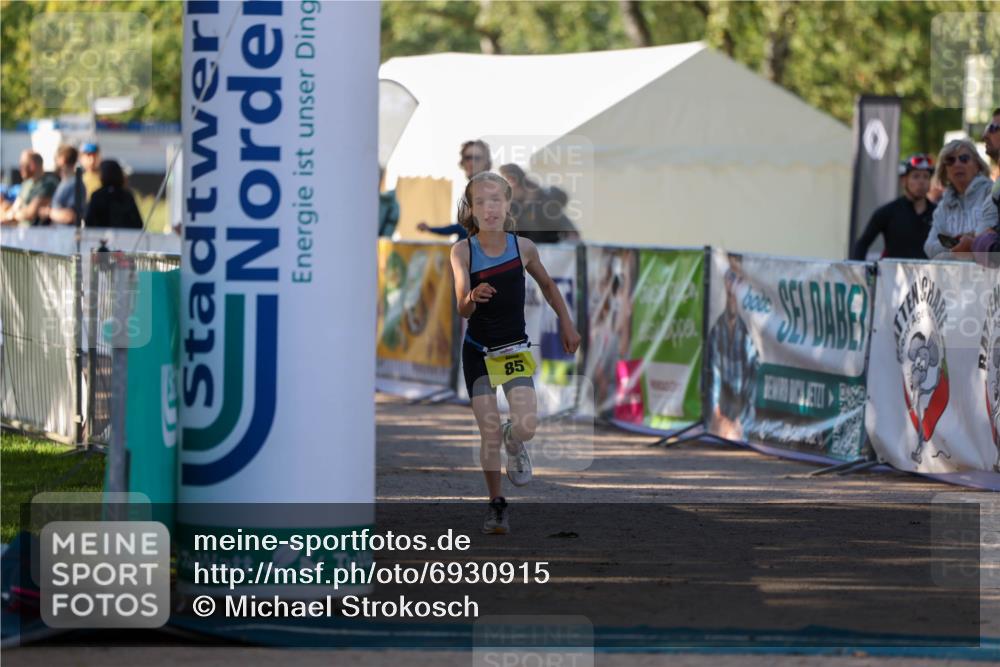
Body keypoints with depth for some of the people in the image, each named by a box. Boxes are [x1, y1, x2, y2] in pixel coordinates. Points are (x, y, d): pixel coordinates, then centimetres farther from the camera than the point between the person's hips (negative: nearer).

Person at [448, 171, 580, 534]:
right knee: (489, 434, -4)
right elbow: (463, 309, -18)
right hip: (478, 351, -1)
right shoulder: (462, 251, -13)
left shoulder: (523, 247, -8)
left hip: (515, 350, 1)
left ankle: (514, 443, 22)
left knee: (526, 427, -16)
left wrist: (567, 325, 14)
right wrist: (473, 297, -41)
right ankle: (496, 505, 16)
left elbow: (548, 285, 12)